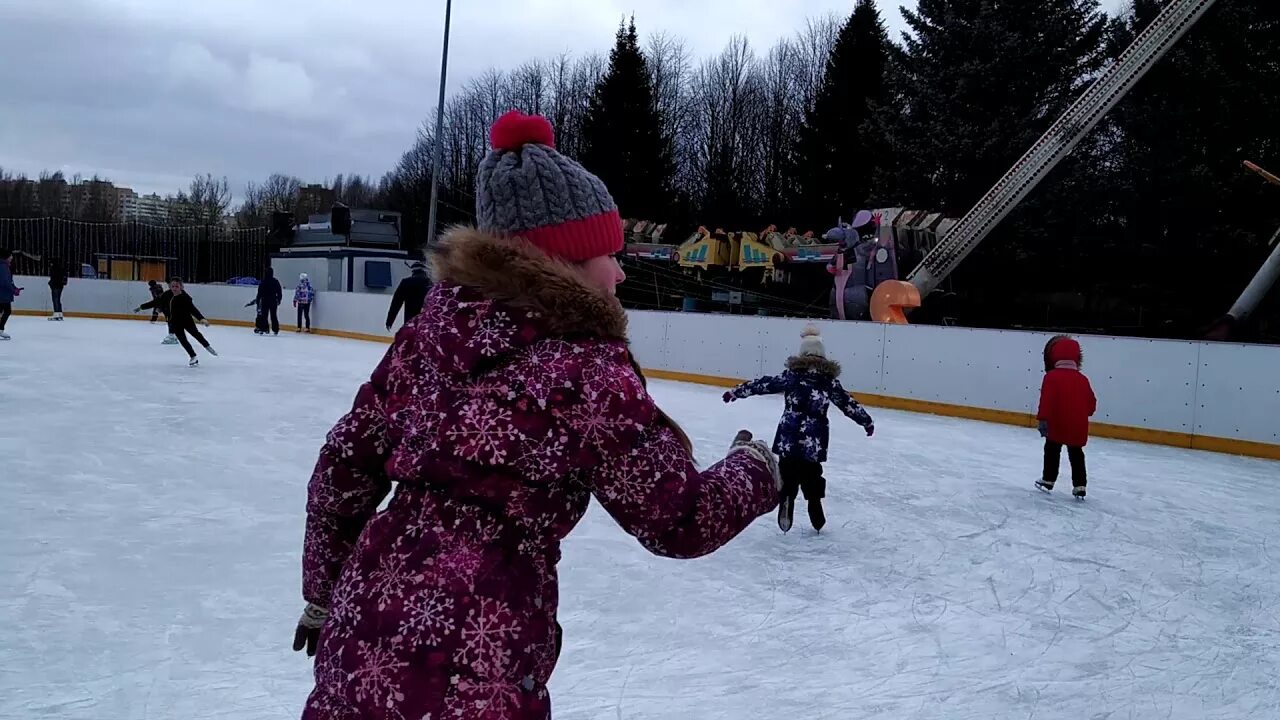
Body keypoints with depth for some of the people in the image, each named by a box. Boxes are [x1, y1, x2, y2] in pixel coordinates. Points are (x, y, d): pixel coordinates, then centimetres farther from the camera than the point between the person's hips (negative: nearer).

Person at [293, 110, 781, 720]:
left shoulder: (431, 329, 3)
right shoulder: (587, 367, -14)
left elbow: (344, 467, 9)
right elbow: (681, 522, -9)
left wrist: (326, 596, 23)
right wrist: (754, 467, 11)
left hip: (365, 632, 7)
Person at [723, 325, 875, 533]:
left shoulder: (792, 375, -2)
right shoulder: (830, 380, 2)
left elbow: (765, 384, -2)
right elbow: (848, 404, 9)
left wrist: (737, 391, 4)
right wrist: (867, 422, 21)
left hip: (789, 439, -2)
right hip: (814, 442, 2)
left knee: (787, 477, 8)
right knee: (812, 477, 15)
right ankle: (817, 520, 21)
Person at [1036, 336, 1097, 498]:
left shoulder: (1051, 377, -10)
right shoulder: (1083, 380, 5)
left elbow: (1046, 400, -18)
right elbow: (1091, 403, 10)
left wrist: (1043, 419, -18)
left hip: (1057, 425, -4)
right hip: (1078, 427, 4)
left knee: (1052, 451, 13)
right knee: (1076, 455, 13)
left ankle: (1048, 480, 18)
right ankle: (1080, 486, 12)